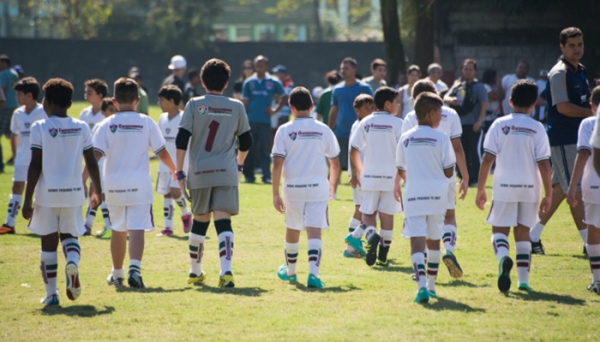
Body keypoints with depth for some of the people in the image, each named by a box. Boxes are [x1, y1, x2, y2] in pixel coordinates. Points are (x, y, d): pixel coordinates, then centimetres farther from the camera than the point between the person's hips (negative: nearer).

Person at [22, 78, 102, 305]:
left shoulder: (39, 128, -6)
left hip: (47, 193, -2)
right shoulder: (81, 128, 3)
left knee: (48, 242, 6)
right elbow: (91, 163, 5)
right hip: (73, 193, 2)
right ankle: (73, 262, -16)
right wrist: (97, 191, 18)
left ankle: (51, 293, 7)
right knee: (70, 235, 17)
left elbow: (35, 166, -9)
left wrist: (27, 200, -5)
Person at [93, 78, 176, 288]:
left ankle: (117, 273, 29)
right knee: (137, 230, -8)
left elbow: (95, 154, -10)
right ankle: (135, 269, -28)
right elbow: (162, 152, 4)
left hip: (114, 186, 2)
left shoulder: (107, 124, -1)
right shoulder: (146, 123, -1)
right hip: (139, 185, -2)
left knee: (118, 231, 16)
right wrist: (174, 170, 22)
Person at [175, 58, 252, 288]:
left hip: (199, 173, 1)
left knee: (200, 220, 15)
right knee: (223, 220, -7)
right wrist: (239, 164, 29)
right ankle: (226, 270, -25)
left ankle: (195, 272, 28)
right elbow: (246, 142, 12)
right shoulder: (236, 107, 5)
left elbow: (181, 140, -3)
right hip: (226, 173, -1)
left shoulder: (194, 105, 1)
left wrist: (179, 170, 4)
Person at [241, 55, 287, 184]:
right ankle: (249, 175, 11)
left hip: (265, 121, -2)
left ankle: (266, 176, -1)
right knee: (249, 149, 4)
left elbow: (284, 97, 14)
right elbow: (244, 102, 8)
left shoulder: (273, 82, 3)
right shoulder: (249, 82, 7)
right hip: (250, 121, 2)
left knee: (265, 150, -3)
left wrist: (275, 110, 3)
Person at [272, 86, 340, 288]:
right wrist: (332, 186, 27)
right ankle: (313, 273, -23)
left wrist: (275, 194, -3)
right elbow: (335, 164, 10)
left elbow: (277, 164, -7)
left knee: (292, 230, 18)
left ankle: (290, 271, 35)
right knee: (314, 231, -6)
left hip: (293, 188, 0)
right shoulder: (323, 130, 3)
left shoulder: (285, 130, -2)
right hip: (318, 187, 0)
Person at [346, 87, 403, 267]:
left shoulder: (366, 122, 3)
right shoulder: (397, 123, -6)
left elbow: (354, 150, 4)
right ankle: (383, 256, 9)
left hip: (370, 176, 2)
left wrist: (359, 171, 18)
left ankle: (371, 234, -23)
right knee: (387, 215, 7)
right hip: (391, 176, -2)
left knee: (368, 213, 10)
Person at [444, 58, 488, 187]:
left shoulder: (479, 87, -1)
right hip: (459, 124, 6)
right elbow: (445, 98, 9)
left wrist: (479, 121, -18)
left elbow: (484, 104, -8)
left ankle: (475, 179, -6)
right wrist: (451, 100, -16)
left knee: (474, 152, -9)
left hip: (473, 125, -6)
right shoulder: (457, 86, 15)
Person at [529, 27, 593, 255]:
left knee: (560, 188, 12)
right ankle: (588, 242, -4)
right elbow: (563, 107, -20)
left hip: (577, 136, 9)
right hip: (563, 139, -9)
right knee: (575, 190, -6)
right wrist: (592, 113, -15)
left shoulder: (581, 71, 15)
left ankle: (533, 236, 18)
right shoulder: (559, 73, -14)